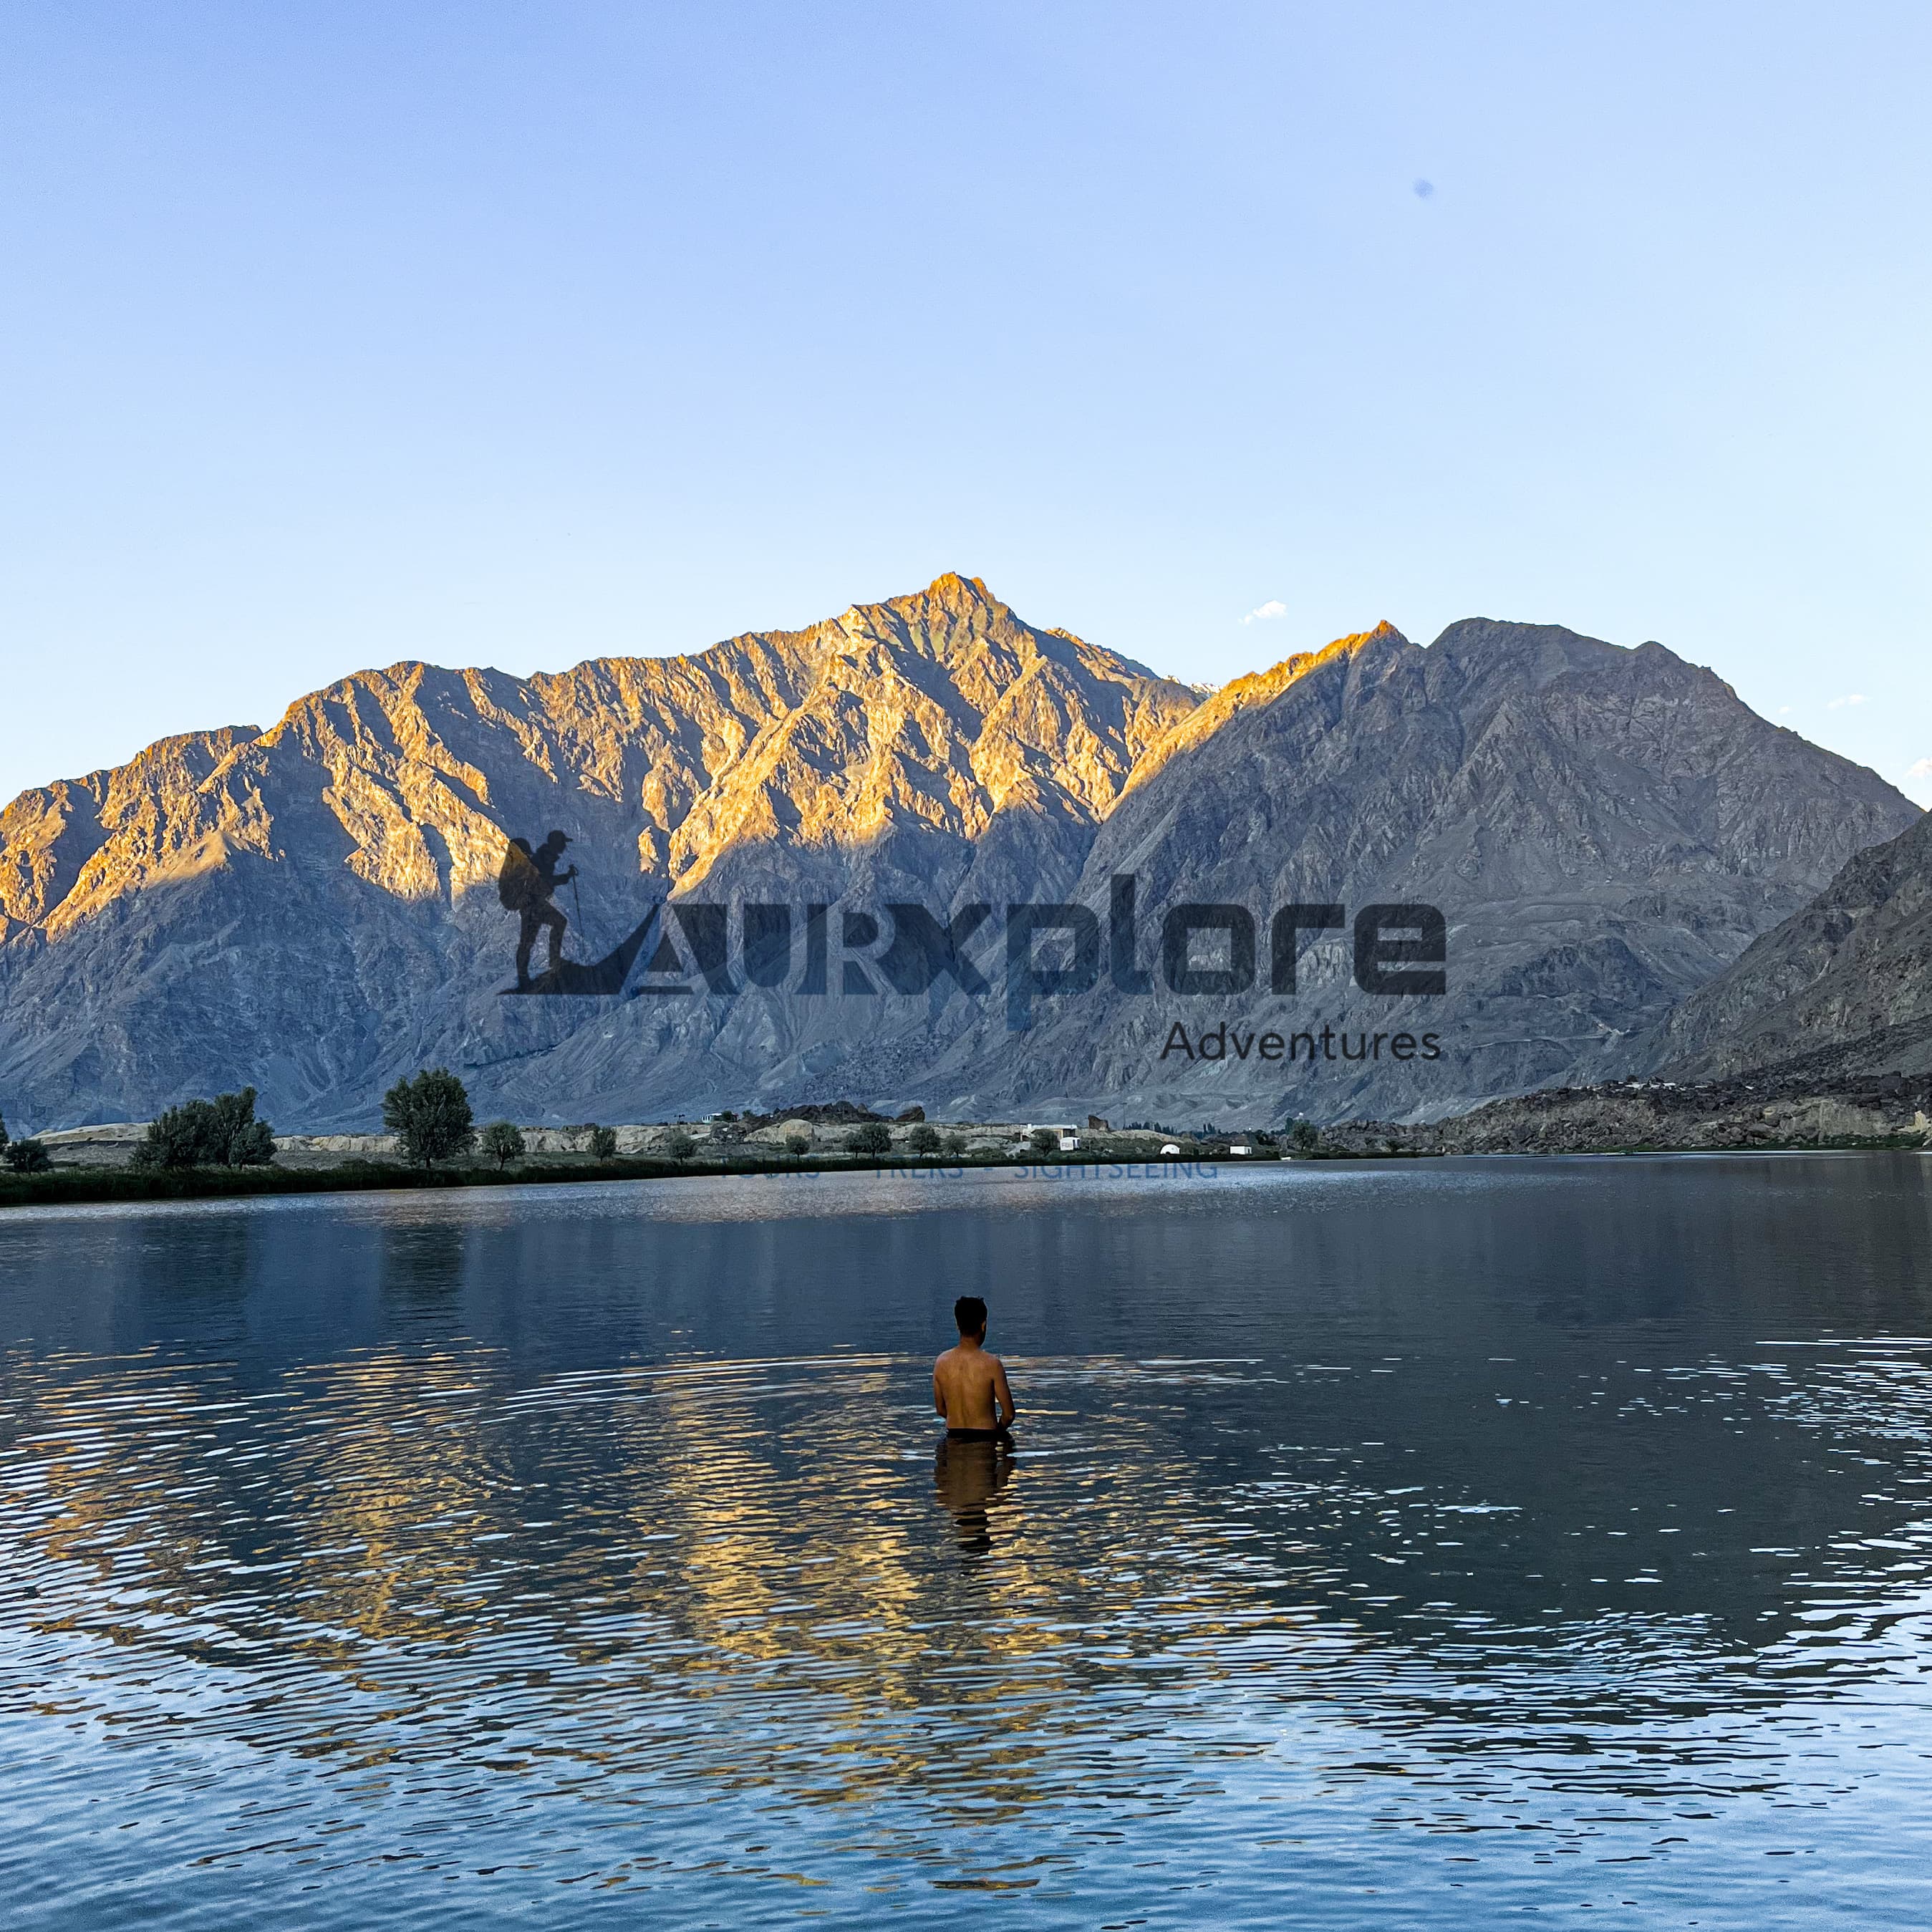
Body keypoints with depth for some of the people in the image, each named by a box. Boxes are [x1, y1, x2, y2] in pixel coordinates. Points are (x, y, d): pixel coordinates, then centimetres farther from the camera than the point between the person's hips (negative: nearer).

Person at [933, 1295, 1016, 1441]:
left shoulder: (941, 1362, -5)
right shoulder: (992, 1364, -16)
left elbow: (940, 1410, 6)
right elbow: (1008, 1414, -10)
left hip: (953, 1440, 4)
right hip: (985, 1440, -3)